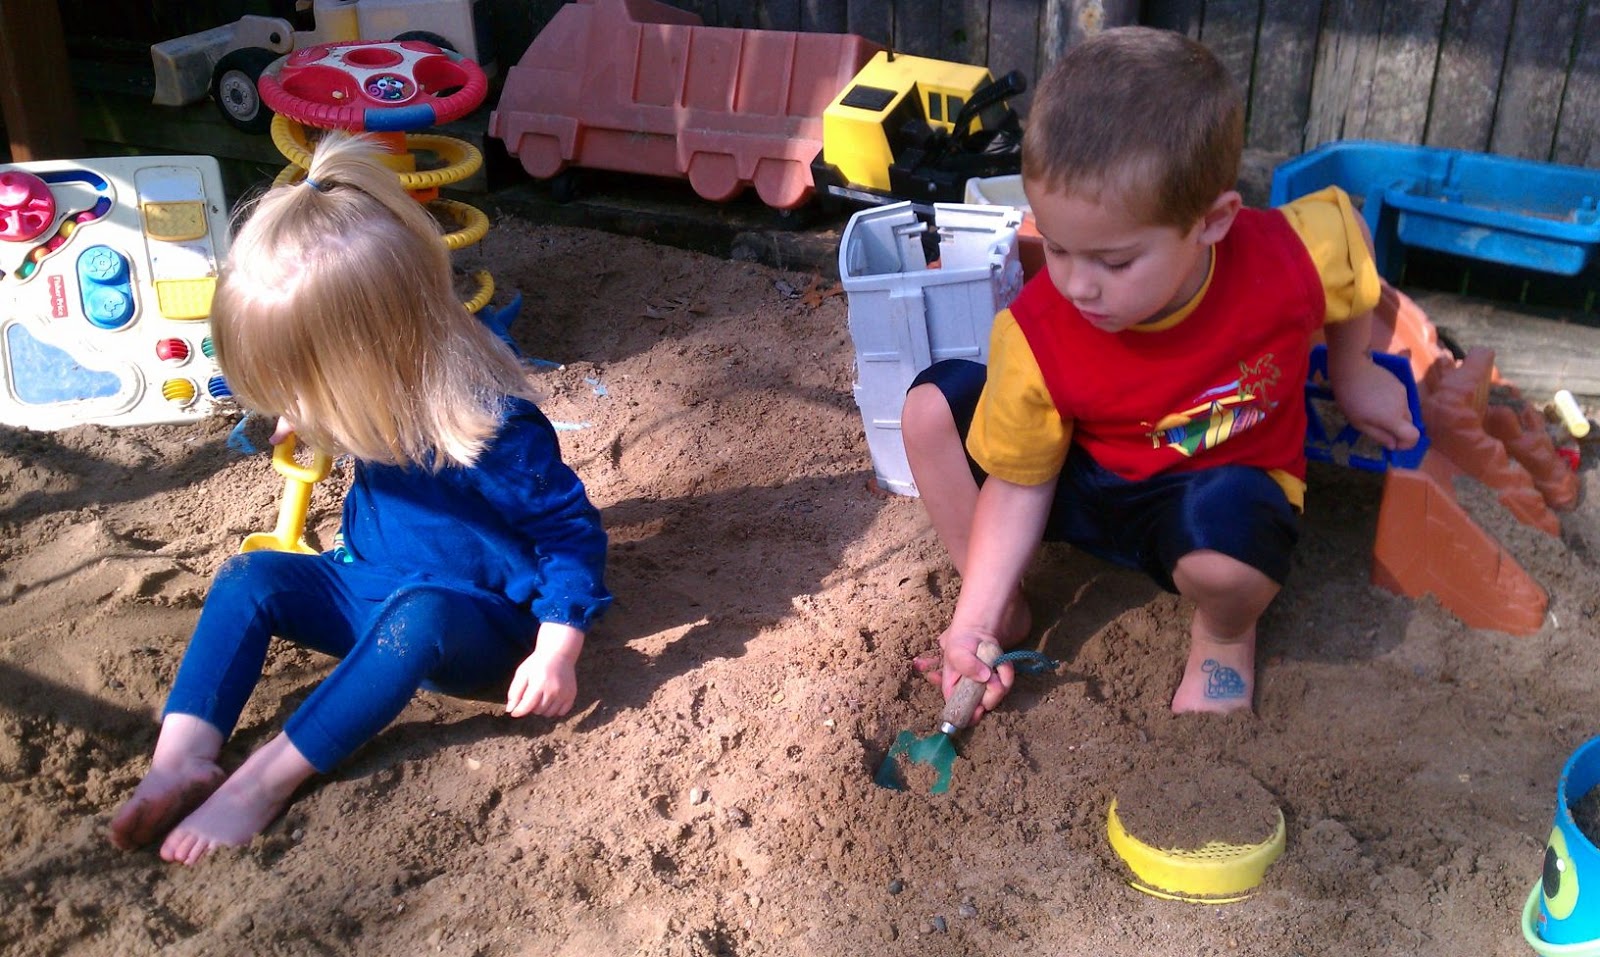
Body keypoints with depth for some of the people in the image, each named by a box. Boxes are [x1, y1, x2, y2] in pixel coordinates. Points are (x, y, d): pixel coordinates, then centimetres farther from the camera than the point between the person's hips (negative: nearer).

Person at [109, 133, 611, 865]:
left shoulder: (496, 427, -28)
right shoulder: (382, 396, -8)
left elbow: (573, 532, -19)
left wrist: (558, 648, -26)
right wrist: (310, 427, 1)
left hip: (470, 621, -7)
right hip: (370, 586, 7)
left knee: (414, 616, -38)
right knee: (248, 576, -10)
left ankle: (261, 782, -33)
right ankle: (181, 762, -22)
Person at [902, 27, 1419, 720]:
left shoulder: (1290, 258, -28)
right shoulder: (1033, 338, -26)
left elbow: (1345, 224, -2)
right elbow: (1020, 482, -12)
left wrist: (1351, 375, 10)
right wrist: (976, 619, -21)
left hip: (1228, 488, -2)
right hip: (1087, 480, 2)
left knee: (1226, 537, -40)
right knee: (932, 408, -18)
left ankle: (1224, 632, -1)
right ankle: (1006, 611, 0)